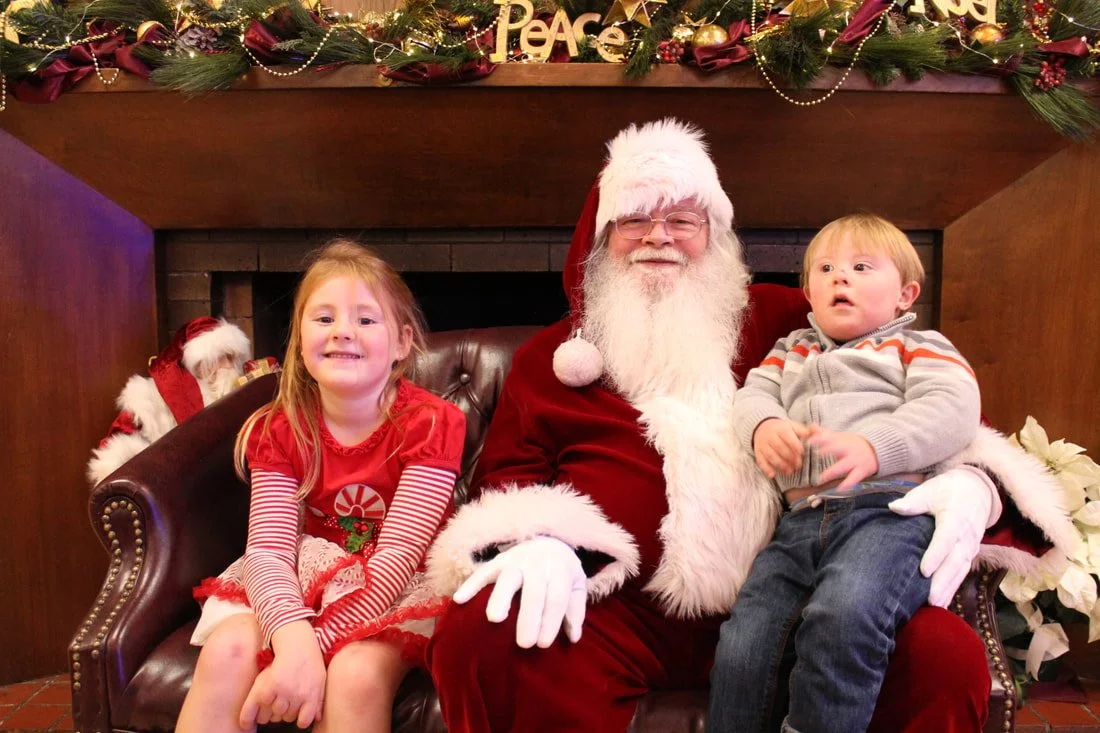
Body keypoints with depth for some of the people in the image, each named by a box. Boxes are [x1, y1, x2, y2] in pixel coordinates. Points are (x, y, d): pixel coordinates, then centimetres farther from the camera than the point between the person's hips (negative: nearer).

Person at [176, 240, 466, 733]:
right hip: (296, 583, 3)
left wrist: (315, 645, -27)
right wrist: (294, 641, -33)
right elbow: (268, 547, -14)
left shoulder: (430, 424, -15)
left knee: (356, 673, -32)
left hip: (392, 590, -3)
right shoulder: (278, 430, -4)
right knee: (226, 650, -23)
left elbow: (397, 555, -20)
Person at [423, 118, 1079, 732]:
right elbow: (506, 474, 9)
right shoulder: (552, 355, 17)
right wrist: (538, 539, -15)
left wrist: (969, 481, -6)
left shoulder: (784, 322, 15)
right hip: (617, 610, 0)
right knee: (477, 637, -28)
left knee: (949, 655, -23)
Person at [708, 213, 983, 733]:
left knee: (843, 616, -35)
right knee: (741, 647, -13)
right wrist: (764, 427, -9)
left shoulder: (916, 347, 16)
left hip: (890, 506, -4)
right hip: (801, 520, 4)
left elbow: (951, 409, -2)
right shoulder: (792, 352, 31)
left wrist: (873, 446, -20)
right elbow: (752, 394, 17)